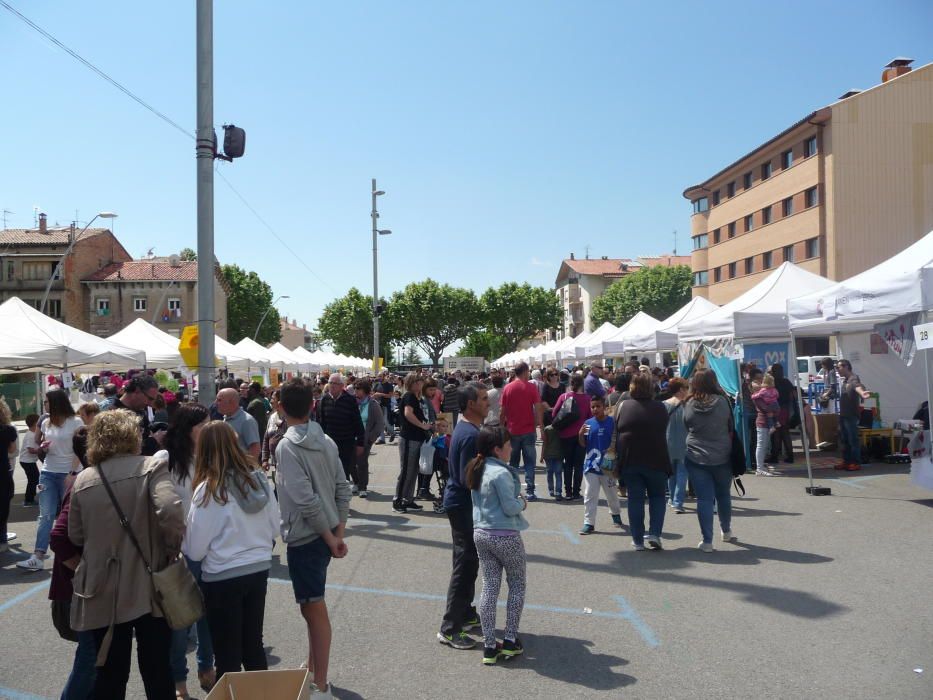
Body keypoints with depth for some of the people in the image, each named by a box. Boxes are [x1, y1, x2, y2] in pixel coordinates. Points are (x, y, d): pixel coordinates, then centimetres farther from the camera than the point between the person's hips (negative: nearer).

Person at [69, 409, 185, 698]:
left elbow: (76, 536, 10)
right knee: (157, 670, 11)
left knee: (110, 673, 15)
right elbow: (170, 511, -26)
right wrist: (172, 550, -10)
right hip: (149, 588, -3)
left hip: (103, 592, 3)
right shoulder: (151, 466, -10)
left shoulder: (83, 480, 3)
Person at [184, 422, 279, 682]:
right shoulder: (259, 478, -3)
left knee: (228, 656, 10)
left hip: (223, 578, -5)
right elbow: (275, 527, 7)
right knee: (253, 645, 20)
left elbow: (195, 550, -11)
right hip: (260, 569, 5)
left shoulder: (208, 489, -17)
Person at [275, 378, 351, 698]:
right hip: (323, 536, 8)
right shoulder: (326, 441, 5)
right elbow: (343, 490, 5)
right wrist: (338, 533, 8)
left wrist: (330, 537, -14)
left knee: (315, 609, 1)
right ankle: (313, 671, 37)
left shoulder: (287, 446, -16)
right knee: (312, 606, 21)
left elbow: (306, 500, -23)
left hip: (305, 538, -8)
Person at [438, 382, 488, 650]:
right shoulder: (471, 435, -23)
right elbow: (469, 479, -25)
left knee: (467, 562, 20)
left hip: (459, 502, 10)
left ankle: (466, 613, 34)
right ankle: (449, 629, 4)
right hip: (464, 505, -10)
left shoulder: (464, 428, 9)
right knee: (465, 565, -3)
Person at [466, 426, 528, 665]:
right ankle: (510, 641, 14)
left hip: (480, 533, 7)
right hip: (505, 536, -7)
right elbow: (510, 507, -19)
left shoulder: (477, 470, 7)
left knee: (489, 587, 10)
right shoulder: (501, 473, -19)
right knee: (517, 585, 12)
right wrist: (522, 503, 1)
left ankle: (489, 647, 13)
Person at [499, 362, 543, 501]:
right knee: (529, 463, 4)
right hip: (528, 430, -2)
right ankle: (529, 492, 1)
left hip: (512, 431, 2)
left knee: (512, 463, 14)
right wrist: (540, 425, -3)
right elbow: (538, 409, -10)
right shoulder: (531, 387, -6)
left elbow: (502, 411, 2)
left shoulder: (507, 388, 1)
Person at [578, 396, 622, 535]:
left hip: (607, 466, -2)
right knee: (589, 495, 1)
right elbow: (583, 445, 6)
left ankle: (616, 514, 41)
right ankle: (589, 523, 7)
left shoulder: (611, 422, -7)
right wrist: (581, 434, -12)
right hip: (590, 465, 2)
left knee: (611, 493, 16)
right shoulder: (588, 423, 2)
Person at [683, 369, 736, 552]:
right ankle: (726, 531, 40)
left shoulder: (688, 405, -8)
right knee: (723, 495, 21)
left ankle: (707, 541, 3)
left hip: (696, 458, -1)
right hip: (722, 457, 1)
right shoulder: (722, 402, -9)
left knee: (704, 499, 3)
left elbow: (686, 427, 3)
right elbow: (731, 429, 1)